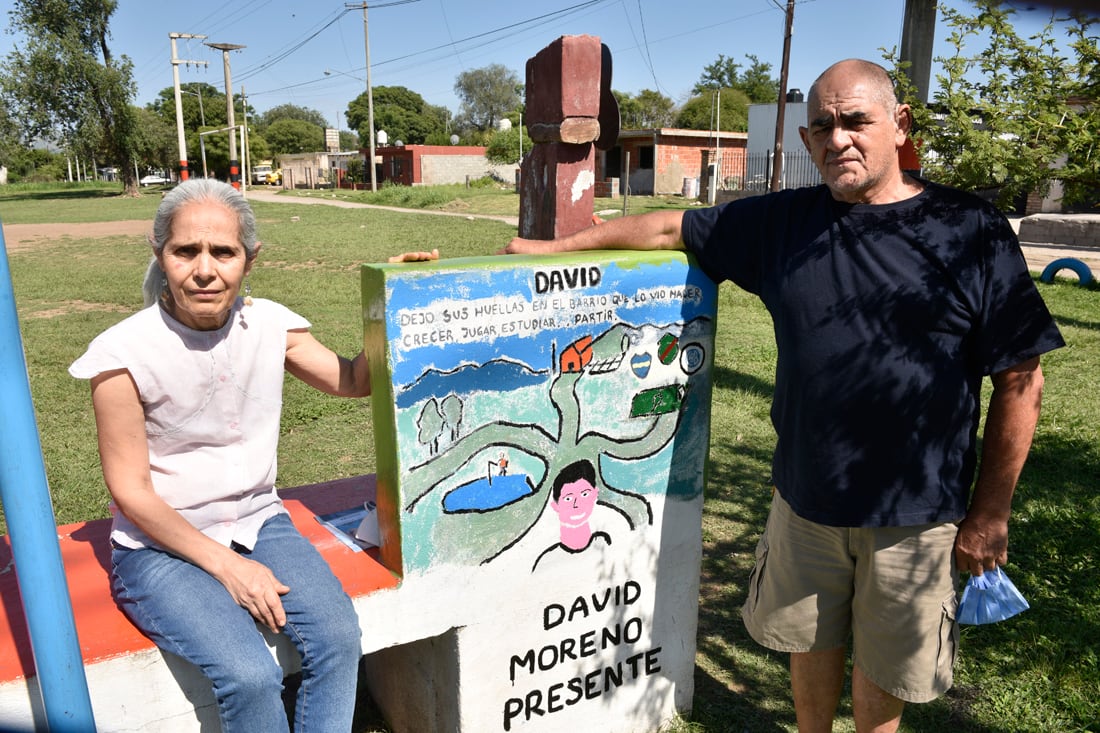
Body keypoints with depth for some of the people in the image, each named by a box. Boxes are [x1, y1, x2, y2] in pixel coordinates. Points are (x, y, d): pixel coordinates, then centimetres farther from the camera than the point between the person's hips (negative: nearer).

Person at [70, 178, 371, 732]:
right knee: (250, 677, -24)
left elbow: (353, 380, 6)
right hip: (161, 545, -3)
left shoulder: (269, 324, -4)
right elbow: (131, 493, -11)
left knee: (338, 638, -21)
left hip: (258, 522, 4)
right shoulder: (123, 353, -15)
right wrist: (228, 566, -14)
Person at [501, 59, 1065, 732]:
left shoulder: (970, 231, -9)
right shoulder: (785, 222, 0)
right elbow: (670, 228, 8)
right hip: (806, 497, 3)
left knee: (884, 666, 17)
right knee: (811, 643, 22)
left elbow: (1020, 381, -7)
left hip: (914, 516, -2)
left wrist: (990, 514, -5)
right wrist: (557, 245, 8)